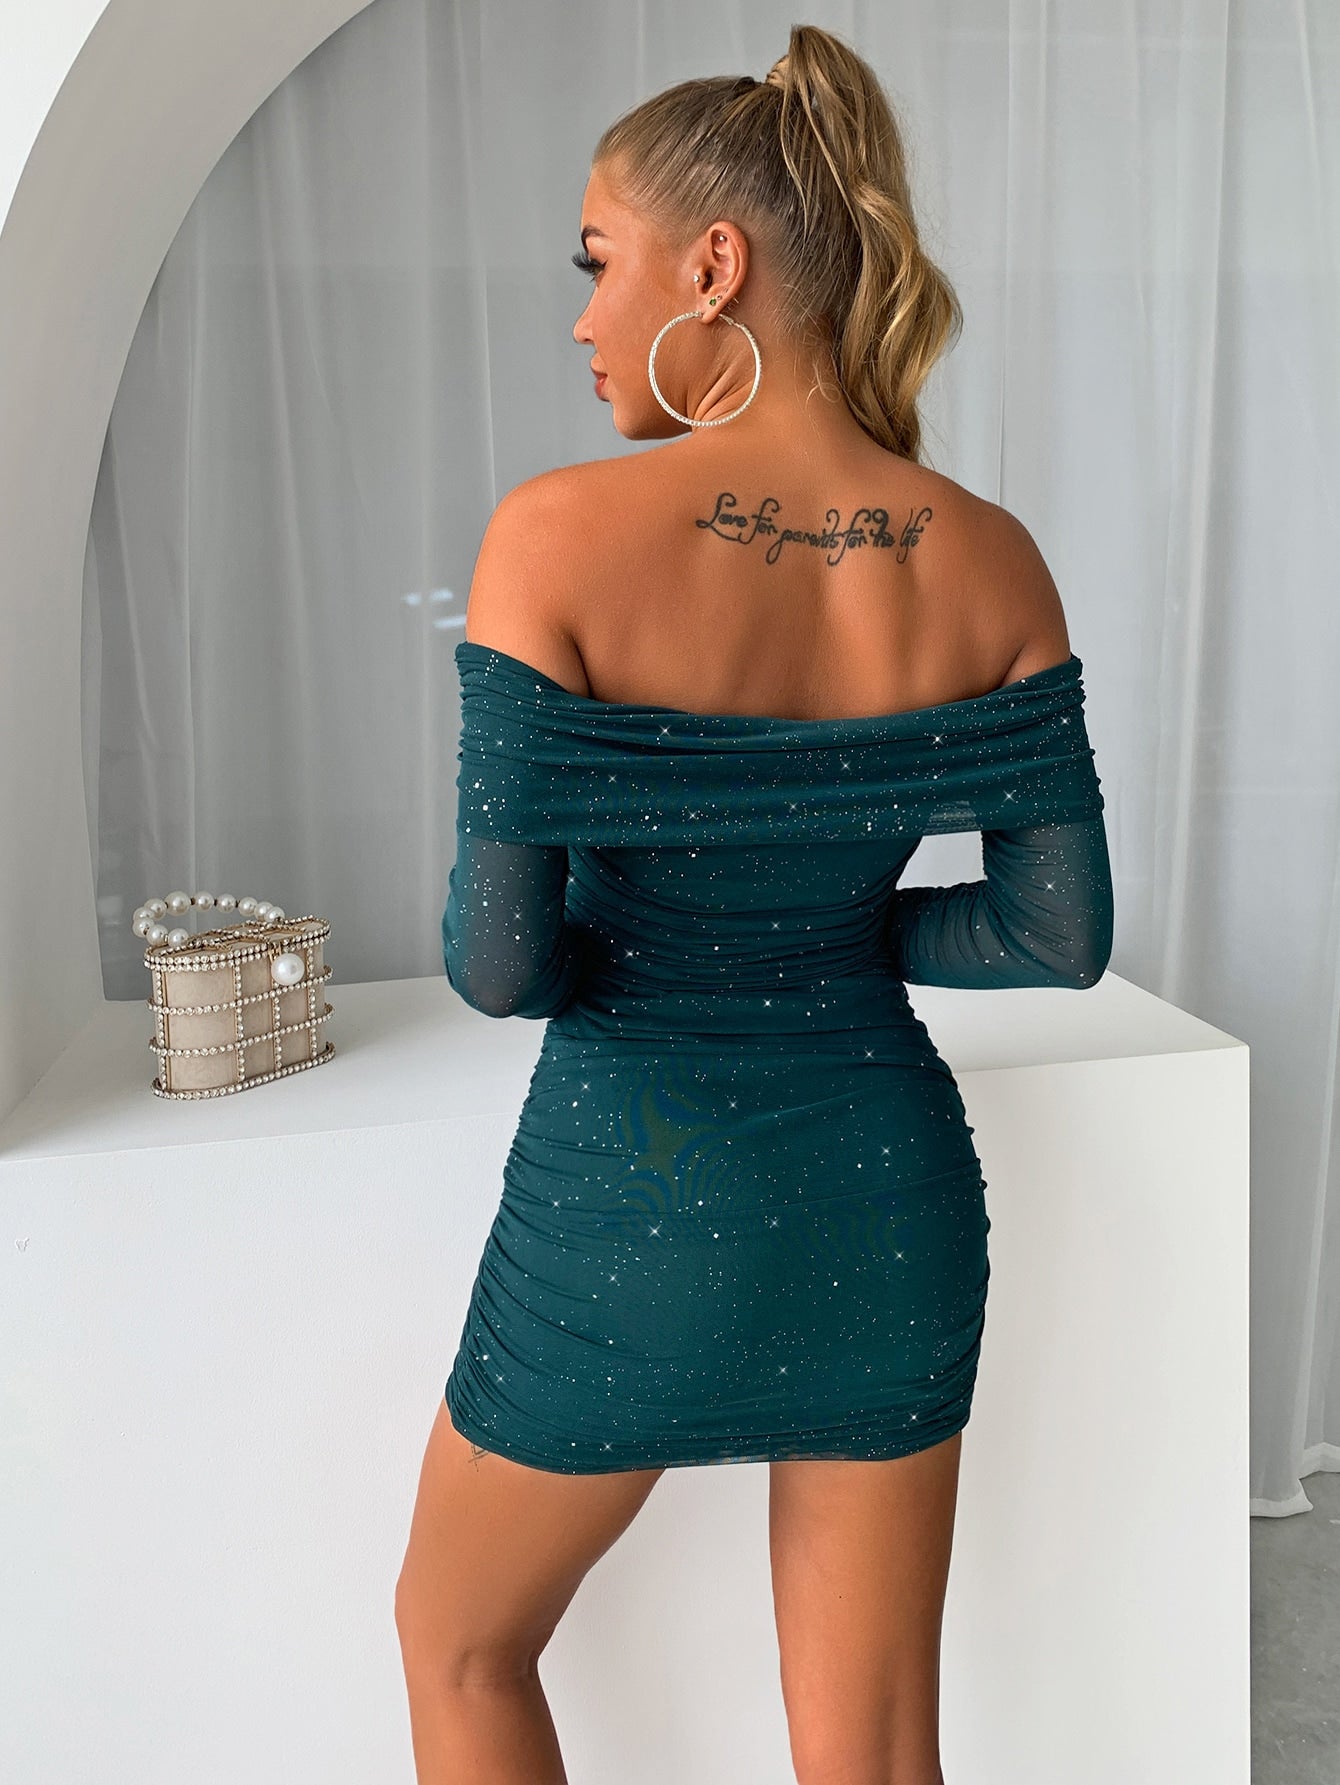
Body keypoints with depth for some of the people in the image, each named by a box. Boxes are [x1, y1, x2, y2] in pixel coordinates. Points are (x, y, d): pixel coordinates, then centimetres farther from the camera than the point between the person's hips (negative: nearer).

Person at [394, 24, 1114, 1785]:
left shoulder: (560, 537, -19)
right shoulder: (988, 563, -7)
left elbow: (499, 957, -20)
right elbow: (1062, 934, -4)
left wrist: (614, 944, 3)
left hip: (629, 1198, -3)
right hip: (885, 1189, 4)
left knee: (460, 1641, 27)